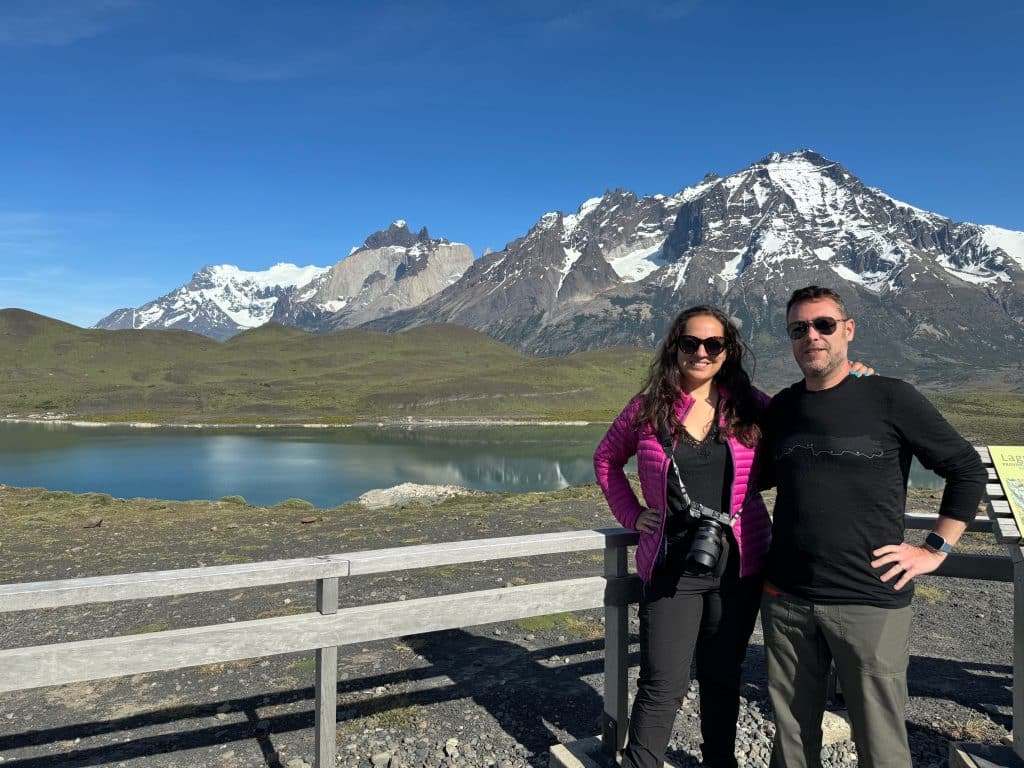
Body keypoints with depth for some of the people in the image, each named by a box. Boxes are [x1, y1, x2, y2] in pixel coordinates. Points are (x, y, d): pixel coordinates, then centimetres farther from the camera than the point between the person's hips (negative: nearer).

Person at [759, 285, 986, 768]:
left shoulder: (890, 398, -4)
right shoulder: (782, 408, 9)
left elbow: (967, 469, 2)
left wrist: (935, 550, -2)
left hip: (871, 602, -4)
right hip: (785, 600, 4)